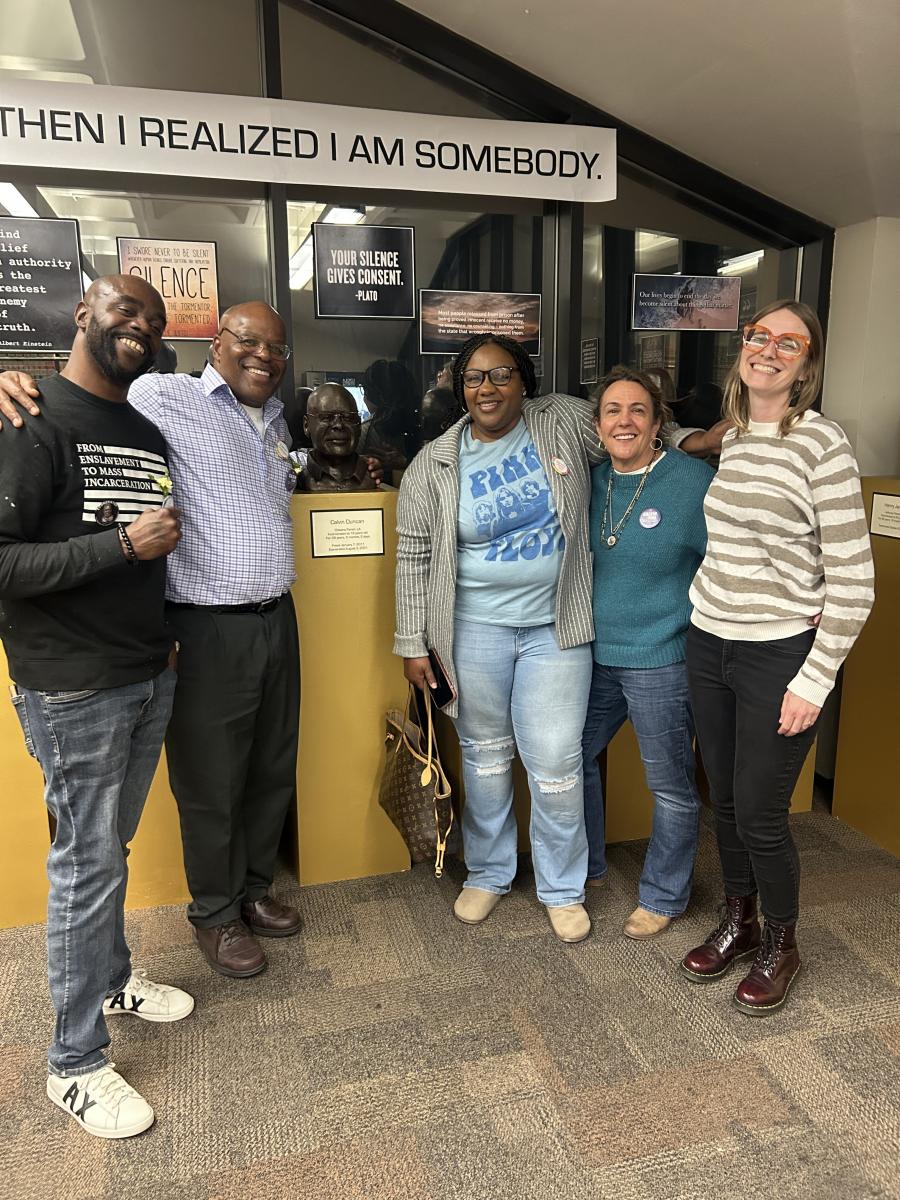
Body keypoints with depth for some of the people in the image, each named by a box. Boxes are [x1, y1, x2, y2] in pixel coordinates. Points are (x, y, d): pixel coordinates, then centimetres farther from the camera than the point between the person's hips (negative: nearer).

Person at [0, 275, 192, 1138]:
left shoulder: (148, 434, 11)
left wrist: (165, 633, 13)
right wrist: (123, 544, -23)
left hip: (148, 679, 7)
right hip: (74, 692, -7)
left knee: (110, 848, 21)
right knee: (88, 864, 3)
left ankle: (112, 979, 42)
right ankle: (75, 1065, 21)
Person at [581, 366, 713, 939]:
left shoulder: (694, 479, -13)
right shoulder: (592, 480, 4)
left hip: (662, 661, -6)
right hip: (597, 654, 6)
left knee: (672, 787, 9)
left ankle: (663, 897, 32)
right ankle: (587, 867, 41)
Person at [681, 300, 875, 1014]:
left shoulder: (821, 443, -12)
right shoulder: (730, 439, 7)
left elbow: (853, 581, -13)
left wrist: (814, 682, -15)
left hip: (779, 655, -6)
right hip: (709, 646, 6)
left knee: (760, 815, 3)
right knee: (725, 800, 16)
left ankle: (781, 947, 30)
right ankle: (738, 923, 39)